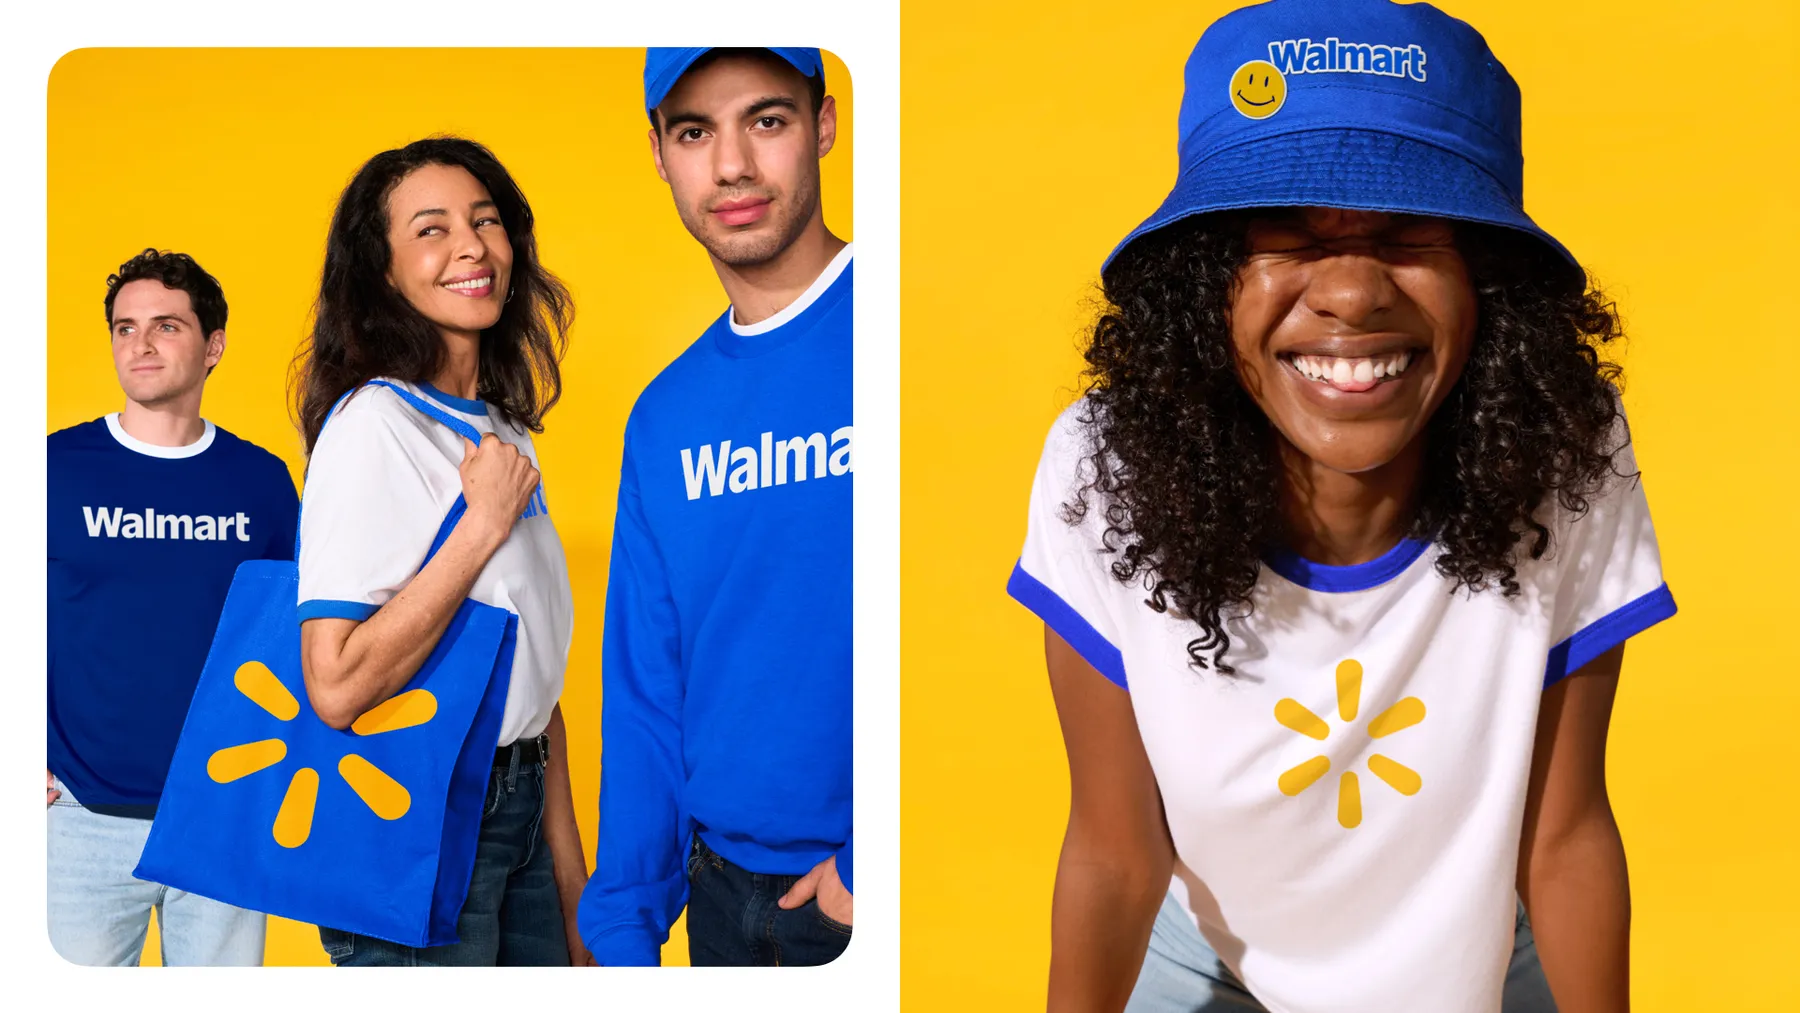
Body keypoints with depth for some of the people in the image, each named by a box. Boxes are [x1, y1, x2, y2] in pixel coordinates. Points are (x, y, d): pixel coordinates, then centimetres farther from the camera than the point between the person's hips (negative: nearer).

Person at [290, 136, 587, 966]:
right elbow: (336, 687, -25)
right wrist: (482, 525, -20)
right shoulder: (373, 423, -16)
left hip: (517, 806, 8)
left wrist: (574, 888, 13)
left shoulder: (504, 428, 10)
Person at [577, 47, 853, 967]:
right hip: (721, 890, 5)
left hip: (874, 895, -5)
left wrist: (876, 863, -19)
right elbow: (644, 694, 8)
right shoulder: (664, 417, 5)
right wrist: (624, 921, 4)